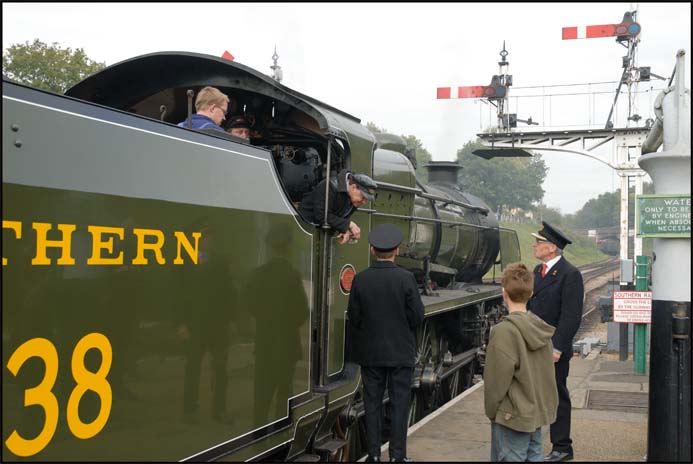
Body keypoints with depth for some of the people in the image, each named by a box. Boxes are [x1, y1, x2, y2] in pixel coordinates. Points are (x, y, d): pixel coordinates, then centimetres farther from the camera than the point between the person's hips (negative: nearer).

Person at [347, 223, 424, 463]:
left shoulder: (360, 279, -7)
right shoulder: (406, 278, -13)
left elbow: (353, 318, -2)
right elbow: (417, 316, -8)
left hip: (370, 352, 2)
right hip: (401, 351, -2)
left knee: (373, 403, 11)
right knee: (399, 403, 8)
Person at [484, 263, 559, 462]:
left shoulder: (504, 331, -21)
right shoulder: (541, 327, 1)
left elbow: (497, 379, -17)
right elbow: (546, 372, 8)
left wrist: (491, 410, -3)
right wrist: (542, 403, 17)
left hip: (513, 416, -7)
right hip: (539, 411, 7)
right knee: (534, 455, 18)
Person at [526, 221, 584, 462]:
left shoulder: (570, 275, -14)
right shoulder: (538, 270, 11)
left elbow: (572, 316, -18)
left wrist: (557, 348, -20)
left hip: (554, 350, -7)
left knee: (557, 397, 5)